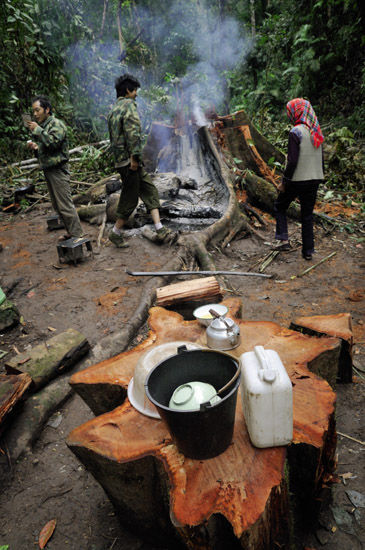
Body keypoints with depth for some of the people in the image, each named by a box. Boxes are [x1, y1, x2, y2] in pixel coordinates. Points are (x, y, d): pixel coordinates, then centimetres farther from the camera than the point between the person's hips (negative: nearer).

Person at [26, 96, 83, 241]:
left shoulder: (56, 124, -8)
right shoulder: (41, 126, 18)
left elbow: (53, 142, -24)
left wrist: (37, 130, -19)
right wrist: (34, 146, 4)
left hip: (58, 169, -9)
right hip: (47, 169, 9)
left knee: (65, 204, -10)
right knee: (57, 205, 12)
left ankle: (77, 234, -3)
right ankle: (70, 232, 21)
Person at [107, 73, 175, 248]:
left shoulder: (114, 109, 20)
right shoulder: (129, 105, -9)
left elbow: (113, 136, 22)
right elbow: (133, 132, -21)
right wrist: (134, 156, -23)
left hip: (120, 159, 10)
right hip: (129, 160, -10)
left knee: (149, 191, 6)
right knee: (130, 198, 0)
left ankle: (160, 230, 0)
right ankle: (116, 233, 12)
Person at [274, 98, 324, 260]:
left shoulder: (296, 132, -14)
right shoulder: (317, 132, 10)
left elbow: (292, 161, -19)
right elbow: (321, 158, 14)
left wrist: (284, 182, -12)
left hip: (297, 180, -6)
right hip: (315, 179, 7)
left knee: (280, 207, 14)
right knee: (307, 214, 12)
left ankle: (283, 239, 1)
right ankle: (308, 251, 15)